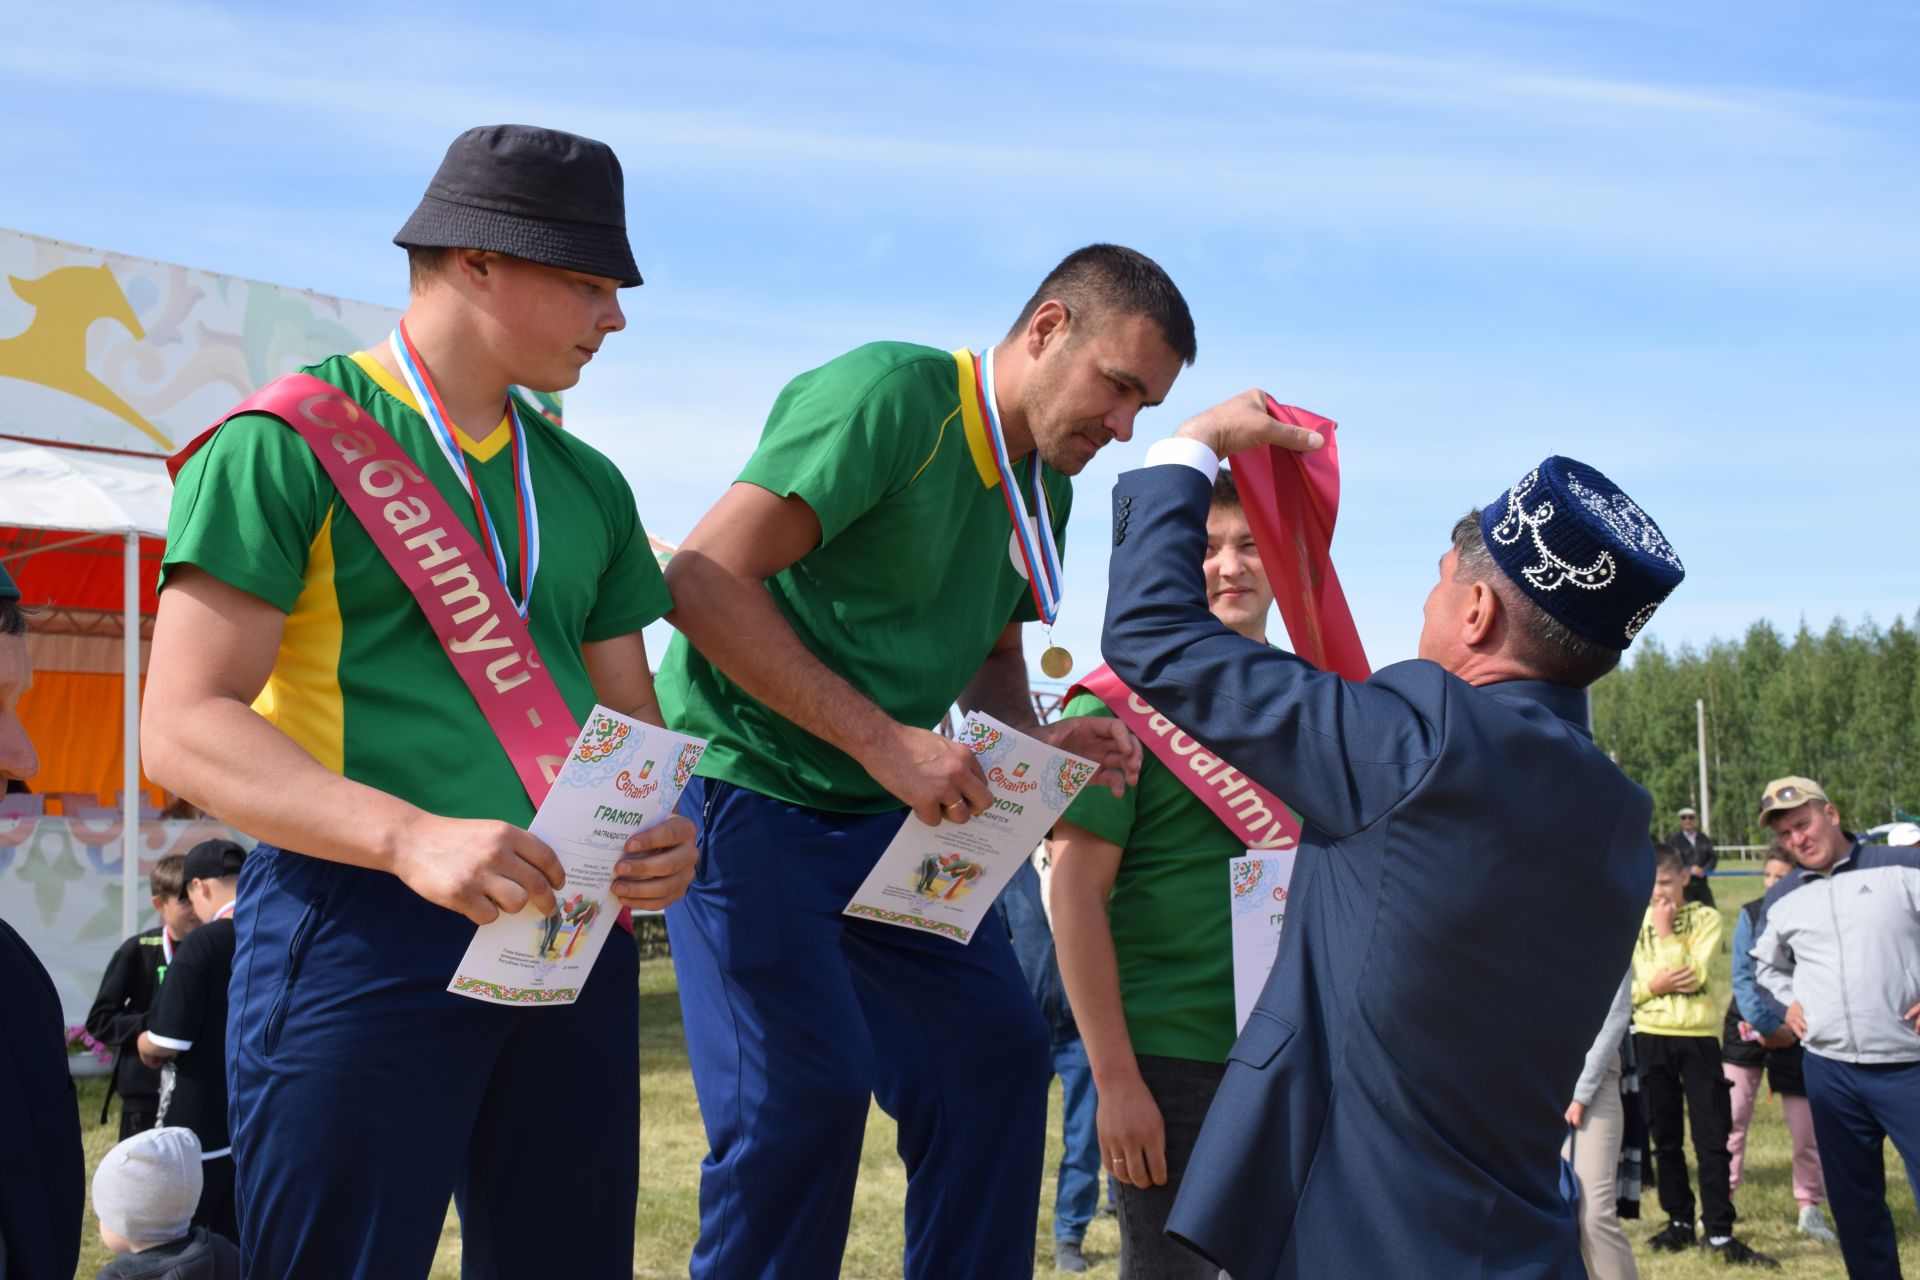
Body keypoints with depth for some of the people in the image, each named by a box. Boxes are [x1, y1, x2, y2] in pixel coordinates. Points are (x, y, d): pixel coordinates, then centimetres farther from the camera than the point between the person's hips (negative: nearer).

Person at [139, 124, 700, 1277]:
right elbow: (185, 728, -11)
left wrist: (662, 833, -6)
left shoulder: (587, 485, 17)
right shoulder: (289, 444, -3)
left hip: (576, 929, 6)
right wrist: (410, 838, -25)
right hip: (360, 923, -6)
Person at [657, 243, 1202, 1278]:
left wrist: (1035, 743, 0)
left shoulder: (1045, 489, 9)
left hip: (886, 811, 8)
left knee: (994, 1051, 4)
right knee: (805, 1089, -14)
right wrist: (885, 739, -25)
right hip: (748, 792, -8)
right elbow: (706, 581, -24)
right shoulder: (889, 393, -18)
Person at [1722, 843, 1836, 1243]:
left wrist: (1785, 1026, -15)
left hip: (1794, 1031, -1)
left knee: (1806, 1124, 1)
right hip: (1748, 1026, 1)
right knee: (1731, 1117, -4)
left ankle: (1810, 1208, 17)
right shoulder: (1750, 914, -2)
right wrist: (1765, 1025, -14)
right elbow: (1742, 976, -4)